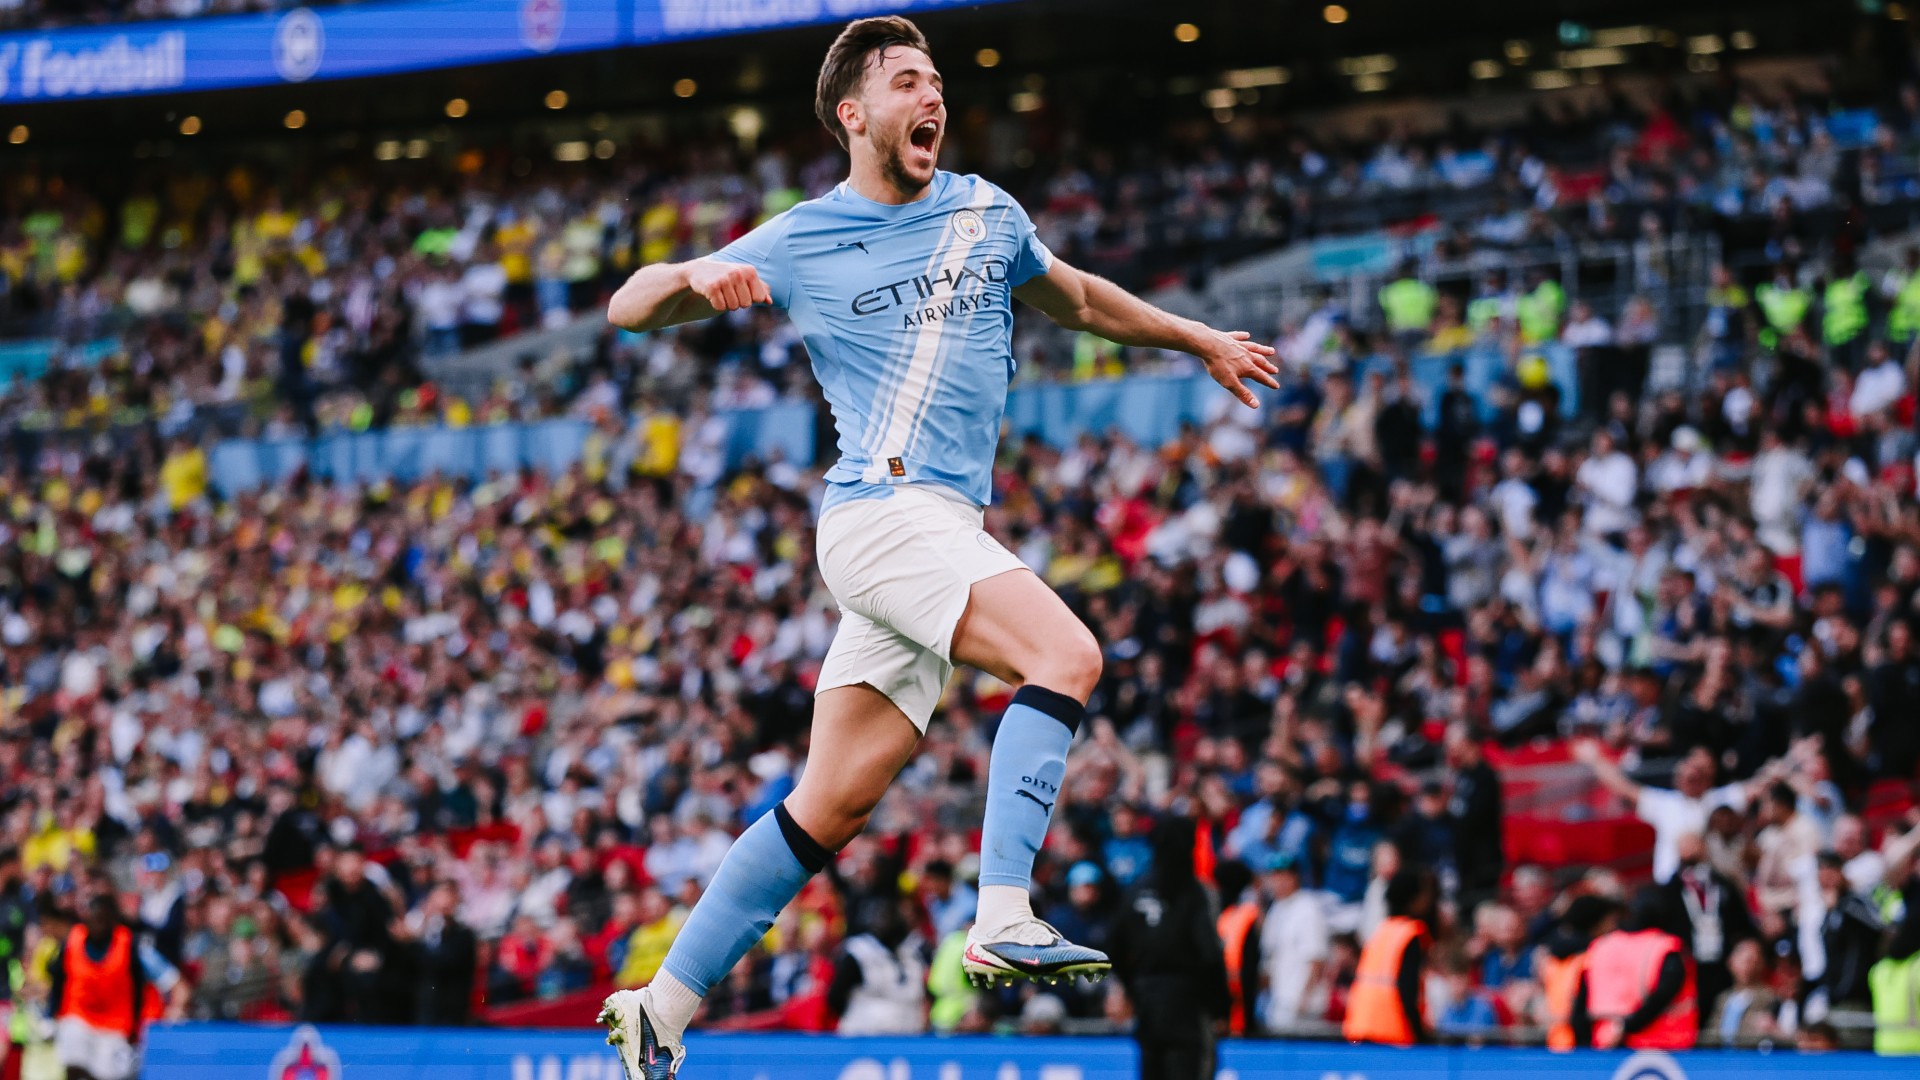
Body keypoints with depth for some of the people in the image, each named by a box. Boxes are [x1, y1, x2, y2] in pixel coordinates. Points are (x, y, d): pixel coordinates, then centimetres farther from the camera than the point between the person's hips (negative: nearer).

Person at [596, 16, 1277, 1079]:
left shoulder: (985, 213, 17)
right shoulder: (800, 242, 4)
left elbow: (1076, 299, 36)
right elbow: (627, 309, 5)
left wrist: (1200, 339, 42)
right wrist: (695, 276, -17)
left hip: (943, 531, 6)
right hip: (881, 508, -6)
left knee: (831, 806, 2)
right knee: (1067, 655, -26)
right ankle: (1003, 920, -33)